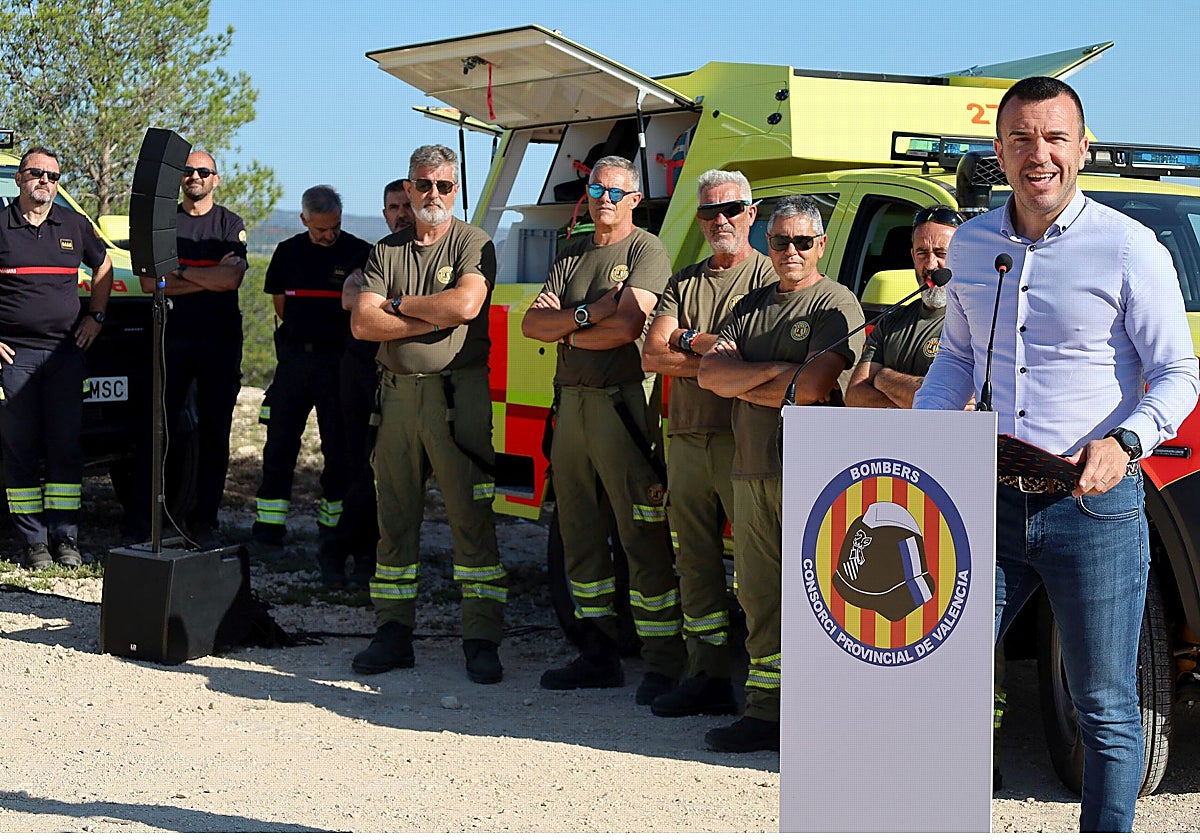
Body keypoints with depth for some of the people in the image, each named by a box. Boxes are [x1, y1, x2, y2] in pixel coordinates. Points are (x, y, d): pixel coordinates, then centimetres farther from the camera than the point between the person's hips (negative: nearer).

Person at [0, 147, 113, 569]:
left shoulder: (75, 226, 12)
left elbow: (103, 266, 26)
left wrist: (95, 316, 15)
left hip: (66, 352, 3)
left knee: (66, 447, 2)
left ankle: (66, 537, 9)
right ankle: (34, 542, 4)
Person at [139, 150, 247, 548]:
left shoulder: (231, 224, 6)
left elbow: (231, 279, -10)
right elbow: (149, 281, -1)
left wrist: (178, 270, -6)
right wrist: (208, 278, -7)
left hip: (220, 339, -1)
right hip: (172, 335, 1)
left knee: (214, 433, 1)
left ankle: (203, 520, 6)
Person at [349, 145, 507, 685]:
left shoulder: (473, 244, 2)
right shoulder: (387, 251, 13)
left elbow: (465, 304, -16)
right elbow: (362, 323, 1)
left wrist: (399, 304, -3)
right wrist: (432, 317, -8)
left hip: (458, 393, -4)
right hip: (398, 392, 5)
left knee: (471, 518, -5)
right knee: (394, 519, 7)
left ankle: (481, 641, -2)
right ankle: (394, 633, 15)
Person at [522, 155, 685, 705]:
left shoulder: (647, 252, -2)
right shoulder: (572, 256, 19)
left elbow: (627, 325, -16)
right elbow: (532, 323, 8)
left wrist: (566, 329, -1)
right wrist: (586, 315, -9)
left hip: (622, 401, -7)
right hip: (571, 402, 8)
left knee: (642, 536, -9)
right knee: (579, 532, 11)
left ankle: (663, 663, -6)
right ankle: (598, 654, 20)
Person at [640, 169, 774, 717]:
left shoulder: (770, 276, 2)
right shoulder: (684, 283, 18)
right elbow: (652, 356, 6)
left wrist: (691, 343, -5)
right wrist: (711, 354, -7)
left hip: (742, 441, -6)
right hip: (687, 440, 6)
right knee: (696, 564, 9)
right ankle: (706, 677, 16)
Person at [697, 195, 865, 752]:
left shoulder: (836, 305, -2)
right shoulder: (752, 306, 20)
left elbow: (811, 388, -15)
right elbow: (710, 371, 6)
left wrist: (741, 386, -1)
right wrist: (774, 370, -8)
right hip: (751, 470, 7)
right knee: (759, 596, 8)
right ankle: (764, 711, 14)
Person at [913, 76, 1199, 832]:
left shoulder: (1129, 249, -6)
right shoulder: (972, 245, 9)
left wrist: (1124, 440, -22)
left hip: (1095, 509, -4)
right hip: (991, 502, 5)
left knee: (1107, 709, 4)